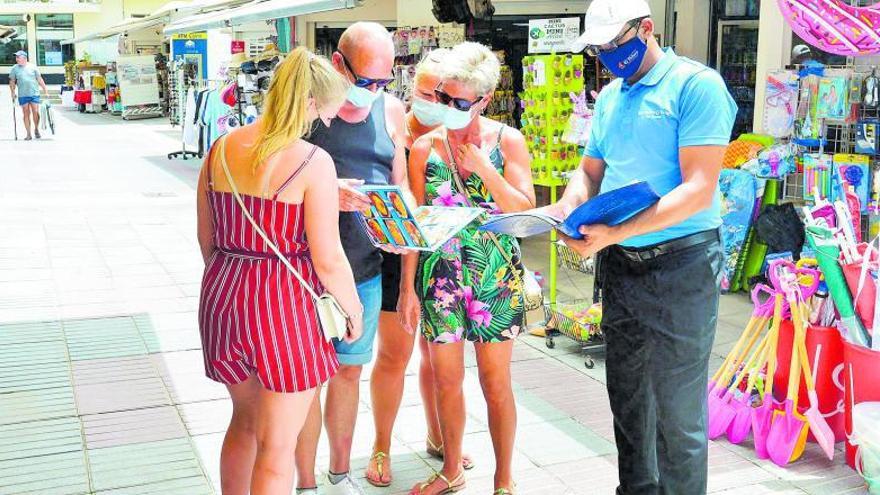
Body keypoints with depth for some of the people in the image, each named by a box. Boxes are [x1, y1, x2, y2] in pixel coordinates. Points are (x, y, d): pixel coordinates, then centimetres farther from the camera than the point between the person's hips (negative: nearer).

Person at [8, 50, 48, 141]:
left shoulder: (32, 67, 3)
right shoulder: (14, 69, 4)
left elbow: (40, 80, 7)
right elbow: (12, 82, 9)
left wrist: (45, 91, 6)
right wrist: (13, 94, 4)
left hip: (34, 93, -1)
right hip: (22, 95, 1)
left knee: (36, 112, -3)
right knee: (26, 114, 2)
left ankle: (36, 129, 18)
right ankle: (28, 134, 6)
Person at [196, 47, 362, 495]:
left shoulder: (222, 148, 3)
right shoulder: (313, 162, -15)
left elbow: (206, 237, 10)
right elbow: (328, 259, -14)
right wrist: (353, 308, 2)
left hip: (222, 296, 6)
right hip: (283, 302, -6)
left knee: (244, 420, 27)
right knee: (278, 443, 9)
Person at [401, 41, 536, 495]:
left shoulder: (507, 142, -3)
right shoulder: (425, 148, 1)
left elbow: (526, 211, -8)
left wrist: (485, 169, -18)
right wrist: (408, 287, 2)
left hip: (495, 276, -2)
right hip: (440, 276, 2)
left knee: (495, 382, 5)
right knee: (446, 379, 11)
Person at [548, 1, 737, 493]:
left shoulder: (696, 84, -11)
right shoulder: (610, 96, 12)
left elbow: (699, 189, -19)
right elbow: (591, 173, 19)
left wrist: (613, 233, -27)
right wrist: (565, 208, -4)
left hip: (680, 264, -7)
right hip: (620, 266, 7)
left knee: (677, 410, -1)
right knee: (627, 396, 17)